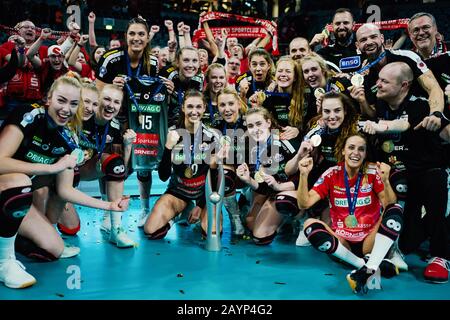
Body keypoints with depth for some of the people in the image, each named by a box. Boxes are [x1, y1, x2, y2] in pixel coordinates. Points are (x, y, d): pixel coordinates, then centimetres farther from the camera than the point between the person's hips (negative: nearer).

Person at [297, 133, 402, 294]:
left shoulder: (373, 172, -6)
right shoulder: (332, 174, -4)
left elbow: (389, 205, -17)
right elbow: (305, 203, -11)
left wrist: (385, 181, -33)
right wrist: (304, 175, -25)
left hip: (370, 241, -1)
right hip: (342, 243, 1)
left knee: (395, 210, -23)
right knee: (310, 225, -25)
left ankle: (370, 269, -30)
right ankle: (371, 265, -25)